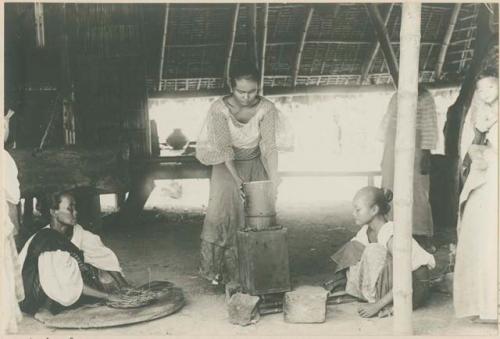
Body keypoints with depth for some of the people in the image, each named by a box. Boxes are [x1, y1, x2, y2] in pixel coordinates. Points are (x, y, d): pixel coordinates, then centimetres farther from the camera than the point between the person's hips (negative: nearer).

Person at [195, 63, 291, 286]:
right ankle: (217, 268, 3)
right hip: (227, 165, -1)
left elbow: (269, 146, -23)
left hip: (255, 165, 1)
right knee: (222, 212, -9)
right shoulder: (219, 108, -22)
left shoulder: (266, 108, -20)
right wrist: (236, 178, -33)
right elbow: (223, 148, -24)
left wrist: (273, 179, -34)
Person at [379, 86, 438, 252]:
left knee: (417, 193, -5)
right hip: (392, 150, 6)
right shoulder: (395, 97, 12)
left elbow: (429, 128, -8)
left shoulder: (425, 98, -5)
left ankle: (423, 237, 2)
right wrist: (384, 155, 16)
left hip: (414, 151, -6)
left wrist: (426, 154, -13)